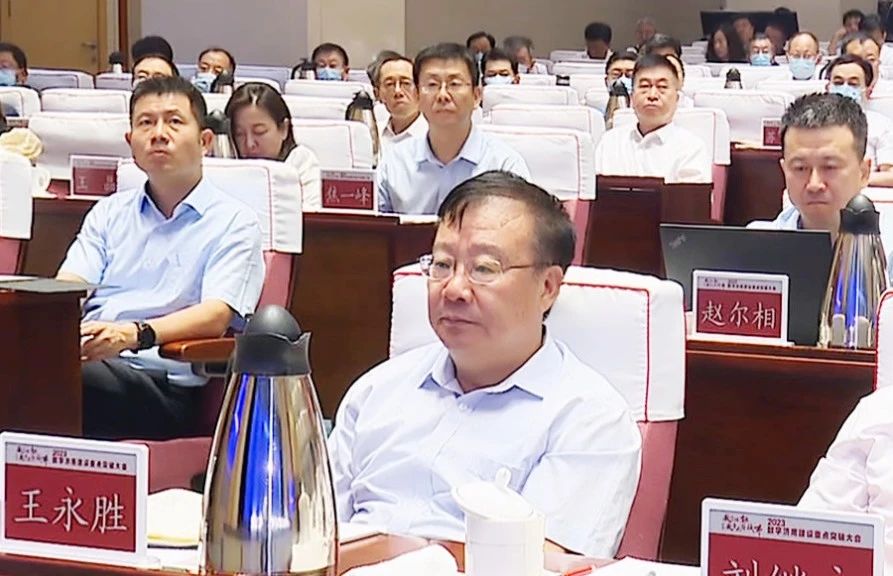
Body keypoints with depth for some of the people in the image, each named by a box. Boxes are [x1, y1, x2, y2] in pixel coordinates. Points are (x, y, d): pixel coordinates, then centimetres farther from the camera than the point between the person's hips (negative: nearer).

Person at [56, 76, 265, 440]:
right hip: (90, 361, 4)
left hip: (165, 386, -4)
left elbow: (216, 315, -5)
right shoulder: (109, 212, 26)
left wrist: (136, 334, -24)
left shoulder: (233, 223, 10)